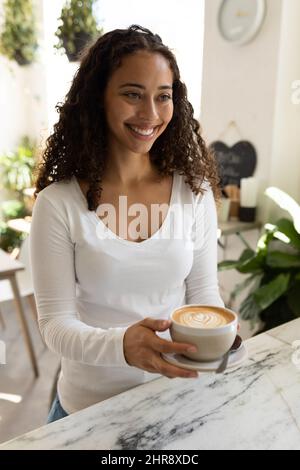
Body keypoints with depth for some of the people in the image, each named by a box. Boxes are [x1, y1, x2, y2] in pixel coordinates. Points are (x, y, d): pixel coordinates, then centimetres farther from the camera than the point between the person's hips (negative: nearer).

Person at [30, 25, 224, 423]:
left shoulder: (195, 191, -10)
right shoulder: (58, 203, -17)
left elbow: (204, 291, -3)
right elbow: (55, 321, -16)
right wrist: (121, 345, -35)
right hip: (90, 404, -1)